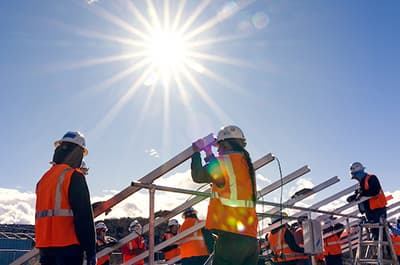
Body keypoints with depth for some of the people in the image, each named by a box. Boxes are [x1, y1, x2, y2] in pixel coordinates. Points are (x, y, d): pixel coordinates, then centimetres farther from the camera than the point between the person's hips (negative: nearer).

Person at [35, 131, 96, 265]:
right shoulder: (74, 176, -9)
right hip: (68, 247, -8)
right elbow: (84, 217, -15)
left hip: (45, 247, 8)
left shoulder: (44, 178, 15)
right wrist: (91, 252, -11)